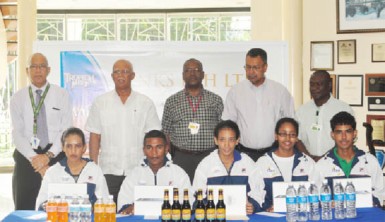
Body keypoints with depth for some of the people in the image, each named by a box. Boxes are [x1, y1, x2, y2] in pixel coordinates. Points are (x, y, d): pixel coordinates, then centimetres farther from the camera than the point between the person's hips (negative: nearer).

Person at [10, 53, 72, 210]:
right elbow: (17, 133, 0)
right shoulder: (18, 98, 7)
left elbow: (66, 130, -3)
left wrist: (48, 155, -13)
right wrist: (34, 158, -12)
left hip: (55, 156, -1)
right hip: (26, 157, 1)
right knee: (23, 210, 5)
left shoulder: (62, 95, 3)